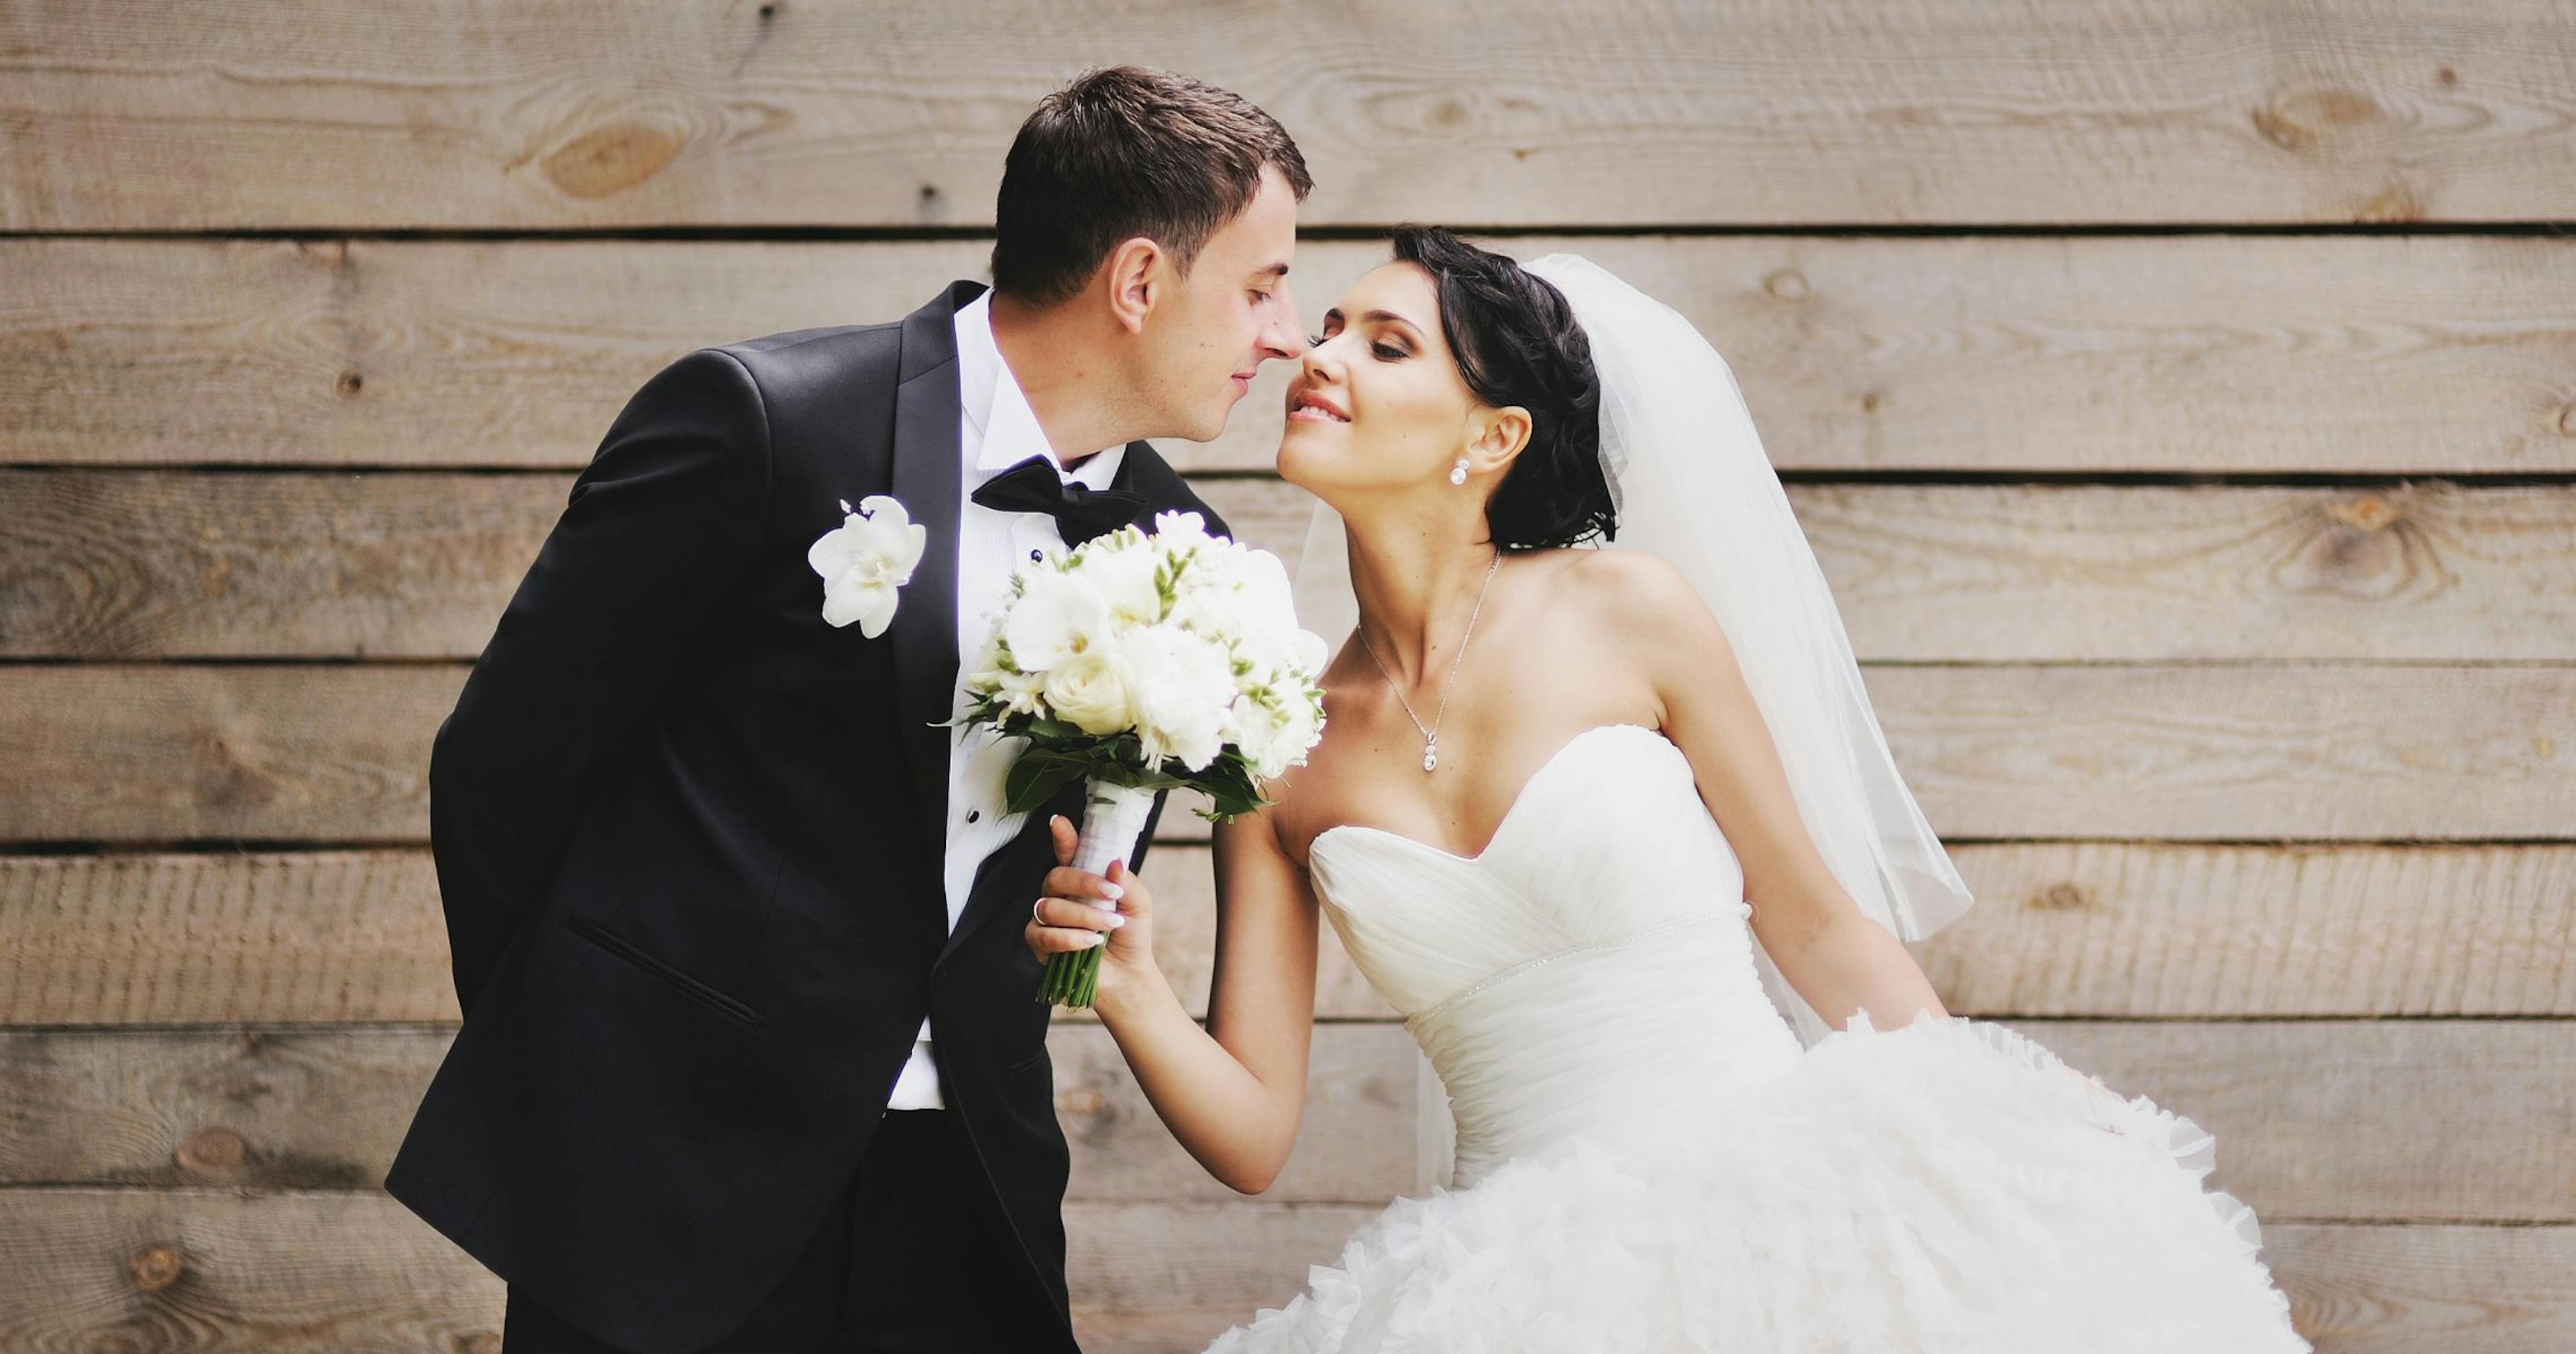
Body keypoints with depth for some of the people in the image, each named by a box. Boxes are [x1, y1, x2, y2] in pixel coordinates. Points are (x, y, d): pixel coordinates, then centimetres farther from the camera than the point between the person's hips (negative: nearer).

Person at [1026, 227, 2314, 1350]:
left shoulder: (1630, 613, -2)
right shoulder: (1277, 746, 5)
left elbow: (1823, 932, 6)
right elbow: (1253, 1133, 4)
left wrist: (2017, 1137, 7)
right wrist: (1130, 990, -14)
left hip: (1776, 1211, 0)